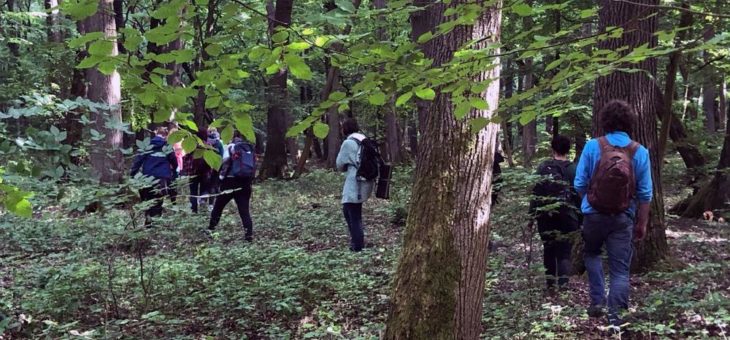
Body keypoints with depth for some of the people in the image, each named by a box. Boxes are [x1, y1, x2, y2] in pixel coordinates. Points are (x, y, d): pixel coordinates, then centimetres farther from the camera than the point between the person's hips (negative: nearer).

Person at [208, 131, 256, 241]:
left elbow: (225, 164, -7)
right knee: (244, 209, 3)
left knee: (218, 206, 15)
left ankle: (211, 228, 22)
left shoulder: (230, 147, -1)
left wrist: (222, 177, 5)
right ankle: (249, 233, -9)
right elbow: (254, 166, 13)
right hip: (245, 183, 3)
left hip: (230, 181, -3)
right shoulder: (250, 148, 12)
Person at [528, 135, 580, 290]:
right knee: (564, 251, 1)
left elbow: (535, 193, -2)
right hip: (567, 216, -1)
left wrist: (531, 215, 4)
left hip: (545, 216, 1)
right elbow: (579, 195, -2)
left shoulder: (543, 167, -1)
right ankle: (563, 283, -13)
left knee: (549, 249, 15)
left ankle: (550, 283, 20)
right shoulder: (574, 169, -3)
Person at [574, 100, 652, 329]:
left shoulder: (592, 147, -8)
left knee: (592, 254, 26)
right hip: (623, 219, 0)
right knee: (620, 268, 7)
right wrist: (642, 223, 8)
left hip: (594, 215, 0)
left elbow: (580, 184, -3)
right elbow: (645, 194, -3)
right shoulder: (640, 152, -4)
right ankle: (614, 316, 3)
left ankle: (597, 300, 17)